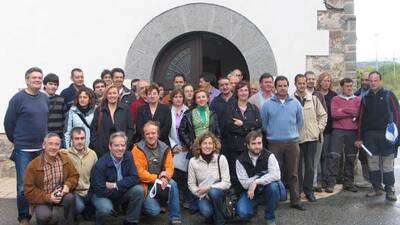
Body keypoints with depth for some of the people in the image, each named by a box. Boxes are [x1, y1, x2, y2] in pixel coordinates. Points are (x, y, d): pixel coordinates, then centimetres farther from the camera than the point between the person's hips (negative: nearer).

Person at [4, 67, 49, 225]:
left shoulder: (45, 98, 7)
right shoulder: (18, 98, -9)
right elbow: (8, 122, -4)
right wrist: (16, 141, 4)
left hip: (42, 148, 5)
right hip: (23, 150, -5)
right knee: (24, 186, 1)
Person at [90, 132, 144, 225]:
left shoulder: (128, 156, -8)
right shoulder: (101, 164, -22)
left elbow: (135, 178, -12)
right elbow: (100, 191, -24)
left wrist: (115, 185, -22)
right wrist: (124, 186, -17)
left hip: (120, 193, 5)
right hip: (103, 195, -4)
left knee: (139, 190, -20)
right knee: (105, 208, -35)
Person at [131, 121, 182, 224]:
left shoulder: (165, 148, 2)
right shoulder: (138, 149, -10)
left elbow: (170, 167, -3)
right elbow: (139, 172, -15)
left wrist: (165, 178, -24)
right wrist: (157, 179, -20)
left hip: (160, 183, 4)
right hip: (145, 184, -3)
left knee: (173, 184, -28)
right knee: (154, 210, -20)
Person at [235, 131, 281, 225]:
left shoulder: (269, 156, -11)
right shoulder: (240, 160, -10)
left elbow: (276, 175, -26)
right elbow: (245, 183, -15)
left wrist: (256, 181, -32)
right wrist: (264, 176, -19)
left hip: (266, 191, 0)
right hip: (250, 192, 0)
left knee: (273, 186, -33)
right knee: (242, 213, -26)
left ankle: (270, 217, -8)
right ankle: (253, 210, 14)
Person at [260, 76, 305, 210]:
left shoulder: (295, 103, 7)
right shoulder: (268, 104, 1)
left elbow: (300, 121, 16)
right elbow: (263, 123, 8)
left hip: (292, 142, 2)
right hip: (274, 143, -1)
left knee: (293, 173, 7)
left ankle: (295, 201, 16)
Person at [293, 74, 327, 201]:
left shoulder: (313, 99, 7)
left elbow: (323, 115, 14)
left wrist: (319, 128, 5)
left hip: (312, 137, 2)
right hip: (296, 137, -2)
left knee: (310, 166, 6)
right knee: (298, 166, 5)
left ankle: (308, 190, 18)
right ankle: (297, 190, 17)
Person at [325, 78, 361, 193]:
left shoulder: (357, 99, 12)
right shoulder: (335, 99, 7)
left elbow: (357, 112, -7)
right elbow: (334, 114, -9)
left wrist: (343, 109, -7)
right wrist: (351, 113, -6)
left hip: (352, 132, 2)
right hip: (338, 131, -2)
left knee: (351, 158, 7)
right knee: (333, 157, -9)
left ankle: (349, 183, 16)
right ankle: (330, 183, -6)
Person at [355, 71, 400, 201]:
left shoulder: (389, 95, 5)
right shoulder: (365, 98, 13)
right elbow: (361, 118, 12)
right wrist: (359, 138, 8)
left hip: (386, 135, -3)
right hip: (369, 135, 3)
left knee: (388, 165, 0)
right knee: (373, 164, 6)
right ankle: (376, 188, 16)